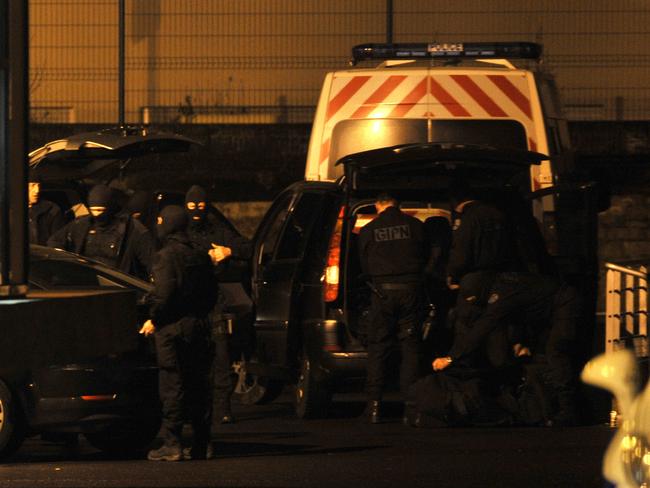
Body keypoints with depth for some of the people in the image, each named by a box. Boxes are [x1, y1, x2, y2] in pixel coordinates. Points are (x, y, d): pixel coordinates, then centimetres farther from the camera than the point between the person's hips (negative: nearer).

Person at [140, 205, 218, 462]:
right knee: (198, 385, 10)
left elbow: (164, 293, -19)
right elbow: (211, 293, 14)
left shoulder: (166, 256, -11)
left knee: (172, 386, -5)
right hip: (199, 325, 7)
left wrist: (153, 320, -7)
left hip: (173, 327, -7)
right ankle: (202, 445, 11)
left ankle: (171, 445, -7)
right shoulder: (200, 257, 12)